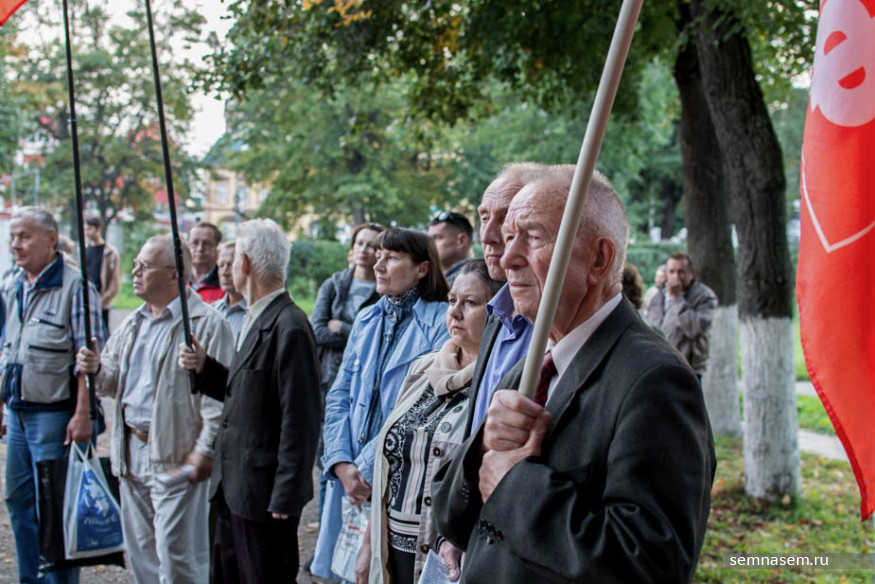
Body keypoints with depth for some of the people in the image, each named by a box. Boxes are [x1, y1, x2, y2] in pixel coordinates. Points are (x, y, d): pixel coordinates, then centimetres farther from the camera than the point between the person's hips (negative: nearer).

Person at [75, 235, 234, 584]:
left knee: (176, 555, -3)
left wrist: (205, 451, -20)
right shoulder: (134, 323, 15)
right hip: (132, 454, 8)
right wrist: (97, 369, -1)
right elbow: (116, 380, 21)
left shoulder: (205, 324, -13)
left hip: (176, 457, -8)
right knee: (141, 552, 17)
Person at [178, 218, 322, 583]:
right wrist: (204, 367, 4)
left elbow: (300, 420, -21)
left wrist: (285, 497, -20)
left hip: (265, 494, -10)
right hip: (234, 488, 10)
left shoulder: (289, 328, -19)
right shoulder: (256, 320, 12)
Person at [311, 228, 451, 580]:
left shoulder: (440, 322, -9)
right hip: (351, 481, 6)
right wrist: (342, 464, -5)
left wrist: (369, 469, -15)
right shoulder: (366, 320, 13)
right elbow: (338, 398, 10)